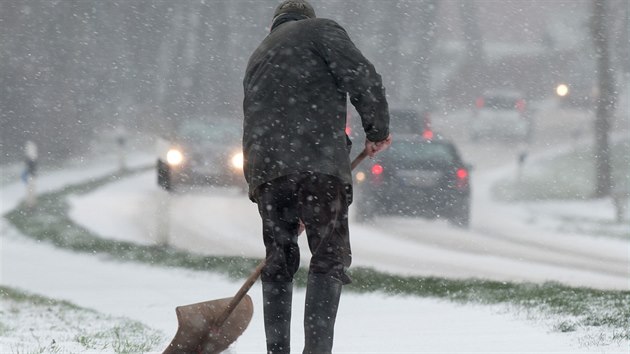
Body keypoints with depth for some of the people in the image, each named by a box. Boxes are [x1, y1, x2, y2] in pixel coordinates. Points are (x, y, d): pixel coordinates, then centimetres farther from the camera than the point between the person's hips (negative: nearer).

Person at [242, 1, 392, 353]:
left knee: (279, 263, 14)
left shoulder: (258, 57, 31)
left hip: (265, 170, 6)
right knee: (330, 259, 0)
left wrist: (256, 179, 32)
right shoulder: (321, 30, 10)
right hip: (318, 164, -6)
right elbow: (363, 79, -5)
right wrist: (378, 130, 9)